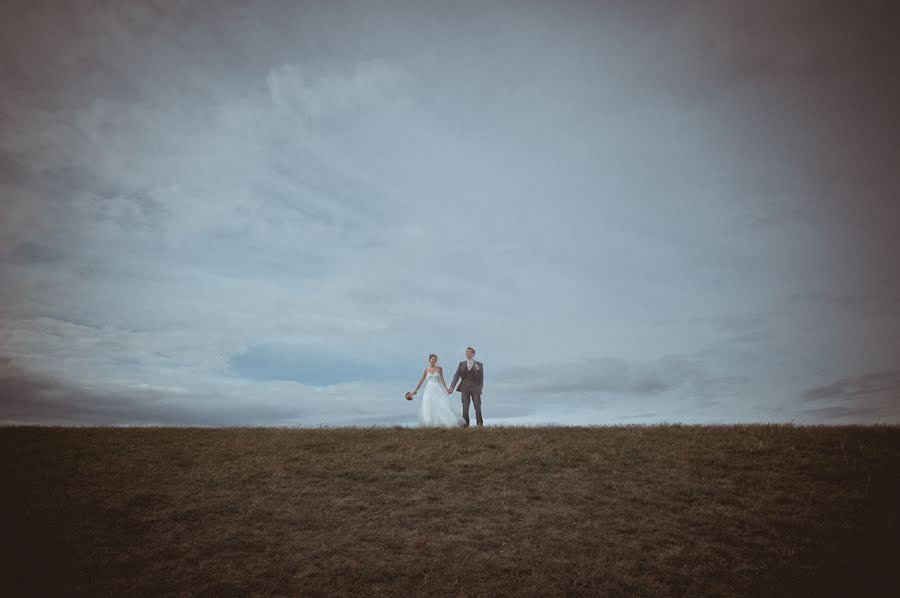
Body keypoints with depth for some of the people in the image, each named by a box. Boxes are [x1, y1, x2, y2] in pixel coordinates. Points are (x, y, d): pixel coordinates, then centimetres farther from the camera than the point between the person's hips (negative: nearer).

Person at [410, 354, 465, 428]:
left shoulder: (439, 368, 3)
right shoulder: (426, 370, 6)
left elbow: (442, 380, 4)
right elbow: (421, 381, 11)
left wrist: (446, 389, -4)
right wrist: (415, 390, 11)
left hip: (438, 389, -1)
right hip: (429, 390, 1)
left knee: (443, 406, -7)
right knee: (428, 407, -7)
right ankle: (430, 424, -2)